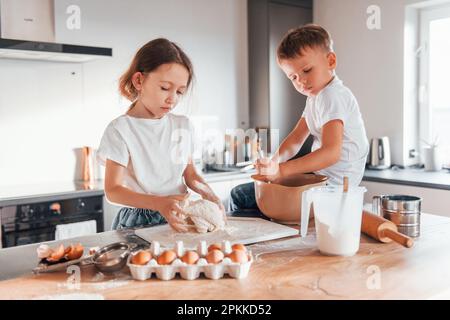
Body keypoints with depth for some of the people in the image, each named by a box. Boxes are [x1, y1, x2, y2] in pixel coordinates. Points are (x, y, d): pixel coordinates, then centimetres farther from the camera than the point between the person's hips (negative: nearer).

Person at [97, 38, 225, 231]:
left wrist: (206, 191, -8)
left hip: (179, 219, 5)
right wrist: (160, 203, -27)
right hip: (139, 221, -4)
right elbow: (113, 190, -12)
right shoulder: (120, 129, -8)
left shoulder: (183, 126, 9)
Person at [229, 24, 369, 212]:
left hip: (331, 183, -11)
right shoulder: (316, 96, 14)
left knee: (240, 197, -12)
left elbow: (331, 152, -31)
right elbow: (296, 138, 7)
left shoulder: (332, 97, -19)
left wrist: (282, 170, -36)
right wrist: (274, 161, -11)